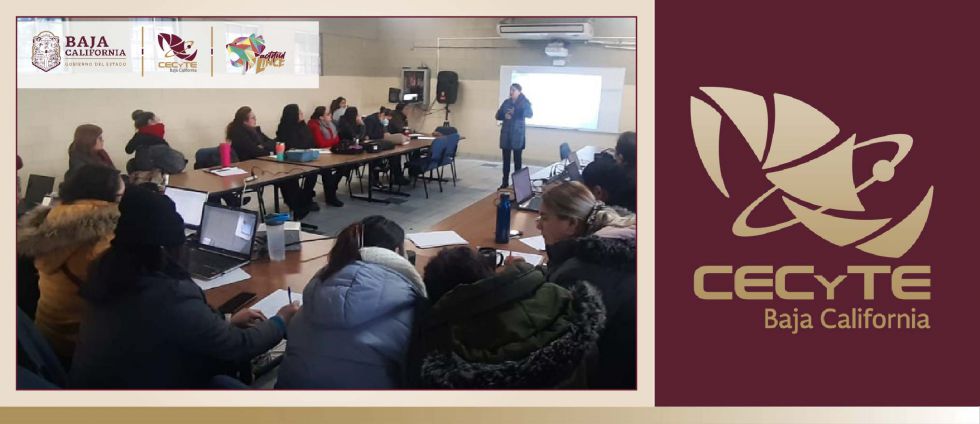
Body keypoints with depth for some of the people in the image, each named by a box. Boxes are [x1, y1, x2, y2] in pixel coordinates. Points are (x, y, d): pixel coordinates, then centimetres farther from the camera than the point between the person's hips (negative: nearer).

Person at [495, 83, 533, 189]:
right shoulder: (506, 102, 8)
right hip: (506, 134, 4)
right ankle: (505, 182, 15)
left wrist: (516, 112, -38)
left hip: (517, 135, -4)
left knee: (517, 159, 1)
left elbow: (530, 114, -22)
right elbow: (498, 115, 9)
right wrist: (504, 115, -15)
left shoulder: (524, 102, -4)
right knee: (506, 159, 7)